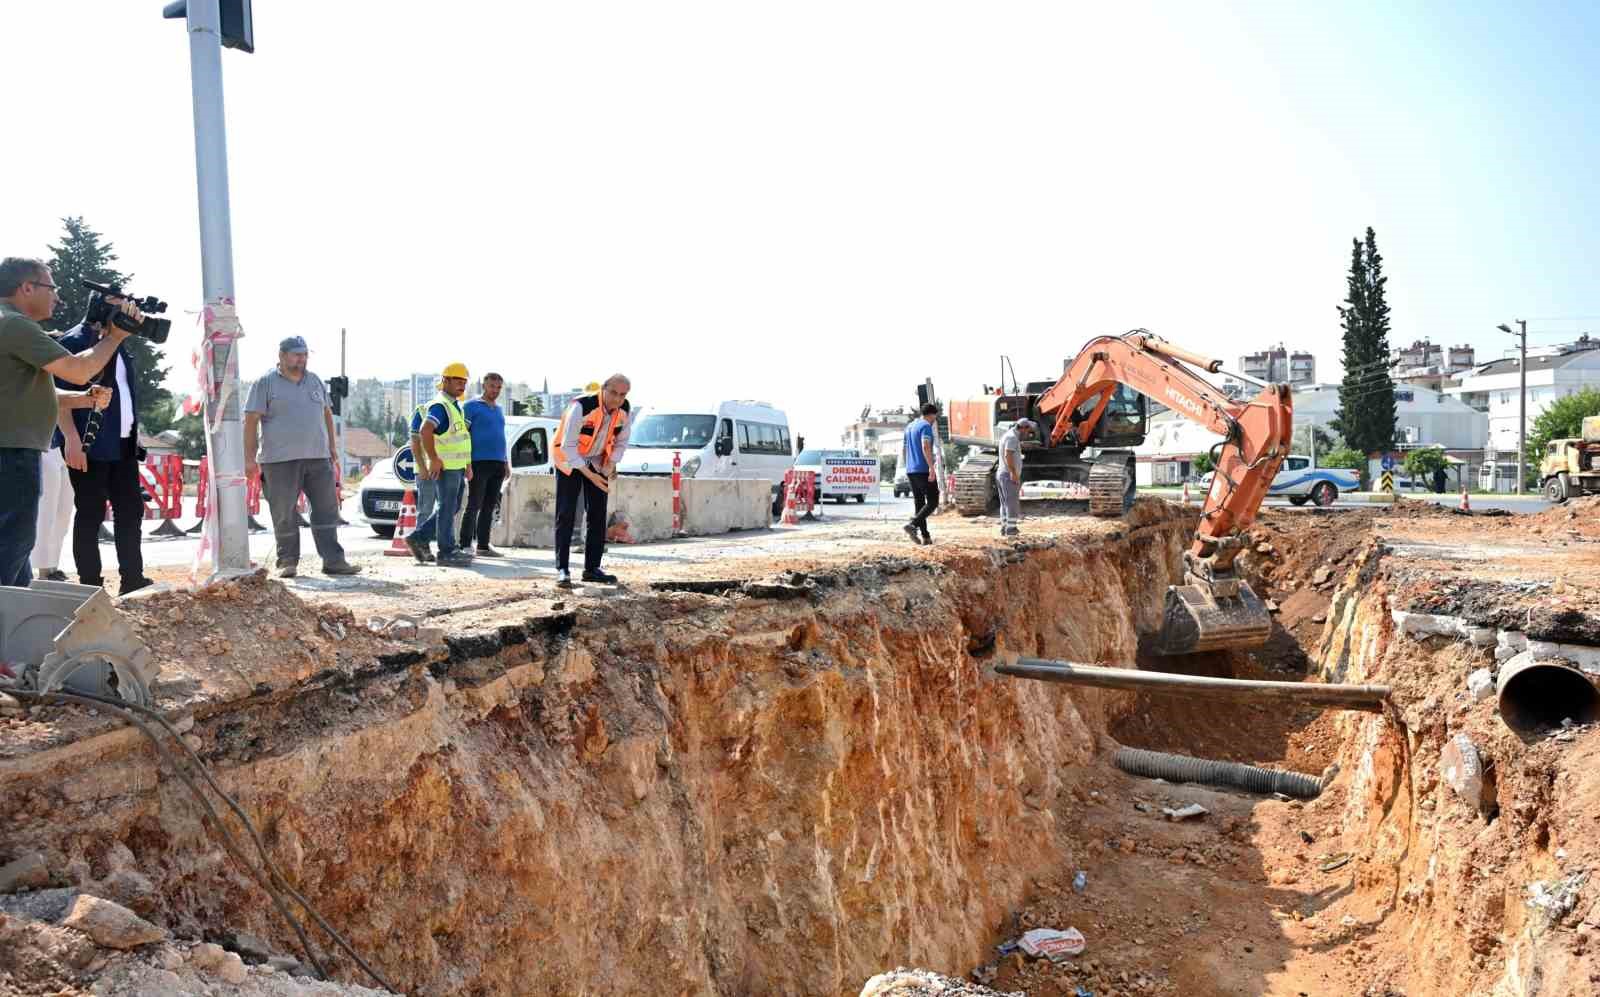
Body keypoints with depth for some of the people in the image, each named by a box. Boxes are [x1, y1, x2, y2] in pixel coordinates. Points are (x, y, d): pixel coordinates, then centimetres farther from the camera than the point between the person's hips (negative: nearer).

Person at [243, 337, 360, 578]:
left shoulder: (315, 381, 15)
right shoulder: (265, 383, -1)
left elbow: (326, 413, 25)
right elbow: (251, 421, -4)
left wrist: (332, 445, 18)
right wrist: (250, 458, -10)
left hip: (318, 458, 5)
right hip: (281, 460, -5)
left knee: (327, 510, 3)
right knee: (285, 515, 0)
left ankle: (333, 561, 6)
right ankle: (288, 562, 10)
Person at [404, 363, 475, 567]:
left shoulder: (456, 405, 18)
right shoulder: (440, 405, -14)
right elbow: (425, 431, -28)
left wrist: (467, 465, 21)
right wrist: (434, 459, -25)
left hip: (457, 466, 10)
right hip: (445, 467, -10)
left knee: (450, 508, 16)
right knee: (447, 508, -3)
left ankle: (419, 538, 21)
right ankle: (447, 552, 2)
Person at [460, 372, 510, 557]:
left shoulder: (499, 409, 20)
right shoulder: (472, 406, -1)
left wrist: (506, 462, 18)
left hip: (498, 465, 7)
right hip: (479, 463, -7)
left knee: (489, 507, 8)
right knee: (474, 506, -7)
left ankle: (483, 546, 13)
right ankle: (464, 546, -4)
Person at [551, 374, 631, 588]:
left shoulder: (624, 411, -12)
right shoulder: (581, 407, -30)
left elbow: (622, 441, 5)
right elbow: (568, 445, -28)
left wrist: (611, 463, -11)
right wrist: (589, 474, -31)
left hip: (597, 463, 6)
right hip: (570, 460, -5)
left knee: (598, 515, 4)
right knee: (566, 515, -9)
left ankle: (592, 568, 11)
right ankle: (562, 569, -5)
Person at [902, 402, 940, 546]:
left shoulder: (909, 427, 19)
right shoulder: (926, 426, -8)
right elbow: (925, 447, -22)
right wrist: (931, 468, -27)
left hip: (911, 471, 8)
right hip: (924, 470, -8)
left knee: (919, 503, 8)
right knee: (933, 502, -4)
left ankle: (925, 536, 4)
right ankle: (913, 525, -21)